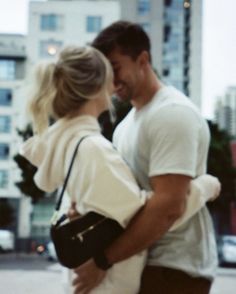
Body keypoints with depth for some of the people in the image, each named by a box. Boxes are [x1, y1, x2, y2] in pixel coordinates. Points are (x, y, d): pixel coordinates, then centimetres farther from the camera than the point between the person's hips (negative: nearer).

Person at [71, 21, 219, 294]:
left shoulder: (172, 114, -17)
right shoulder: (127, 123, 14)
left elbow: (169, 206, -26)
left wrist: (104, 260, -23)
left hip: (173, 269, -9)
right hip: (143, 261, 9)